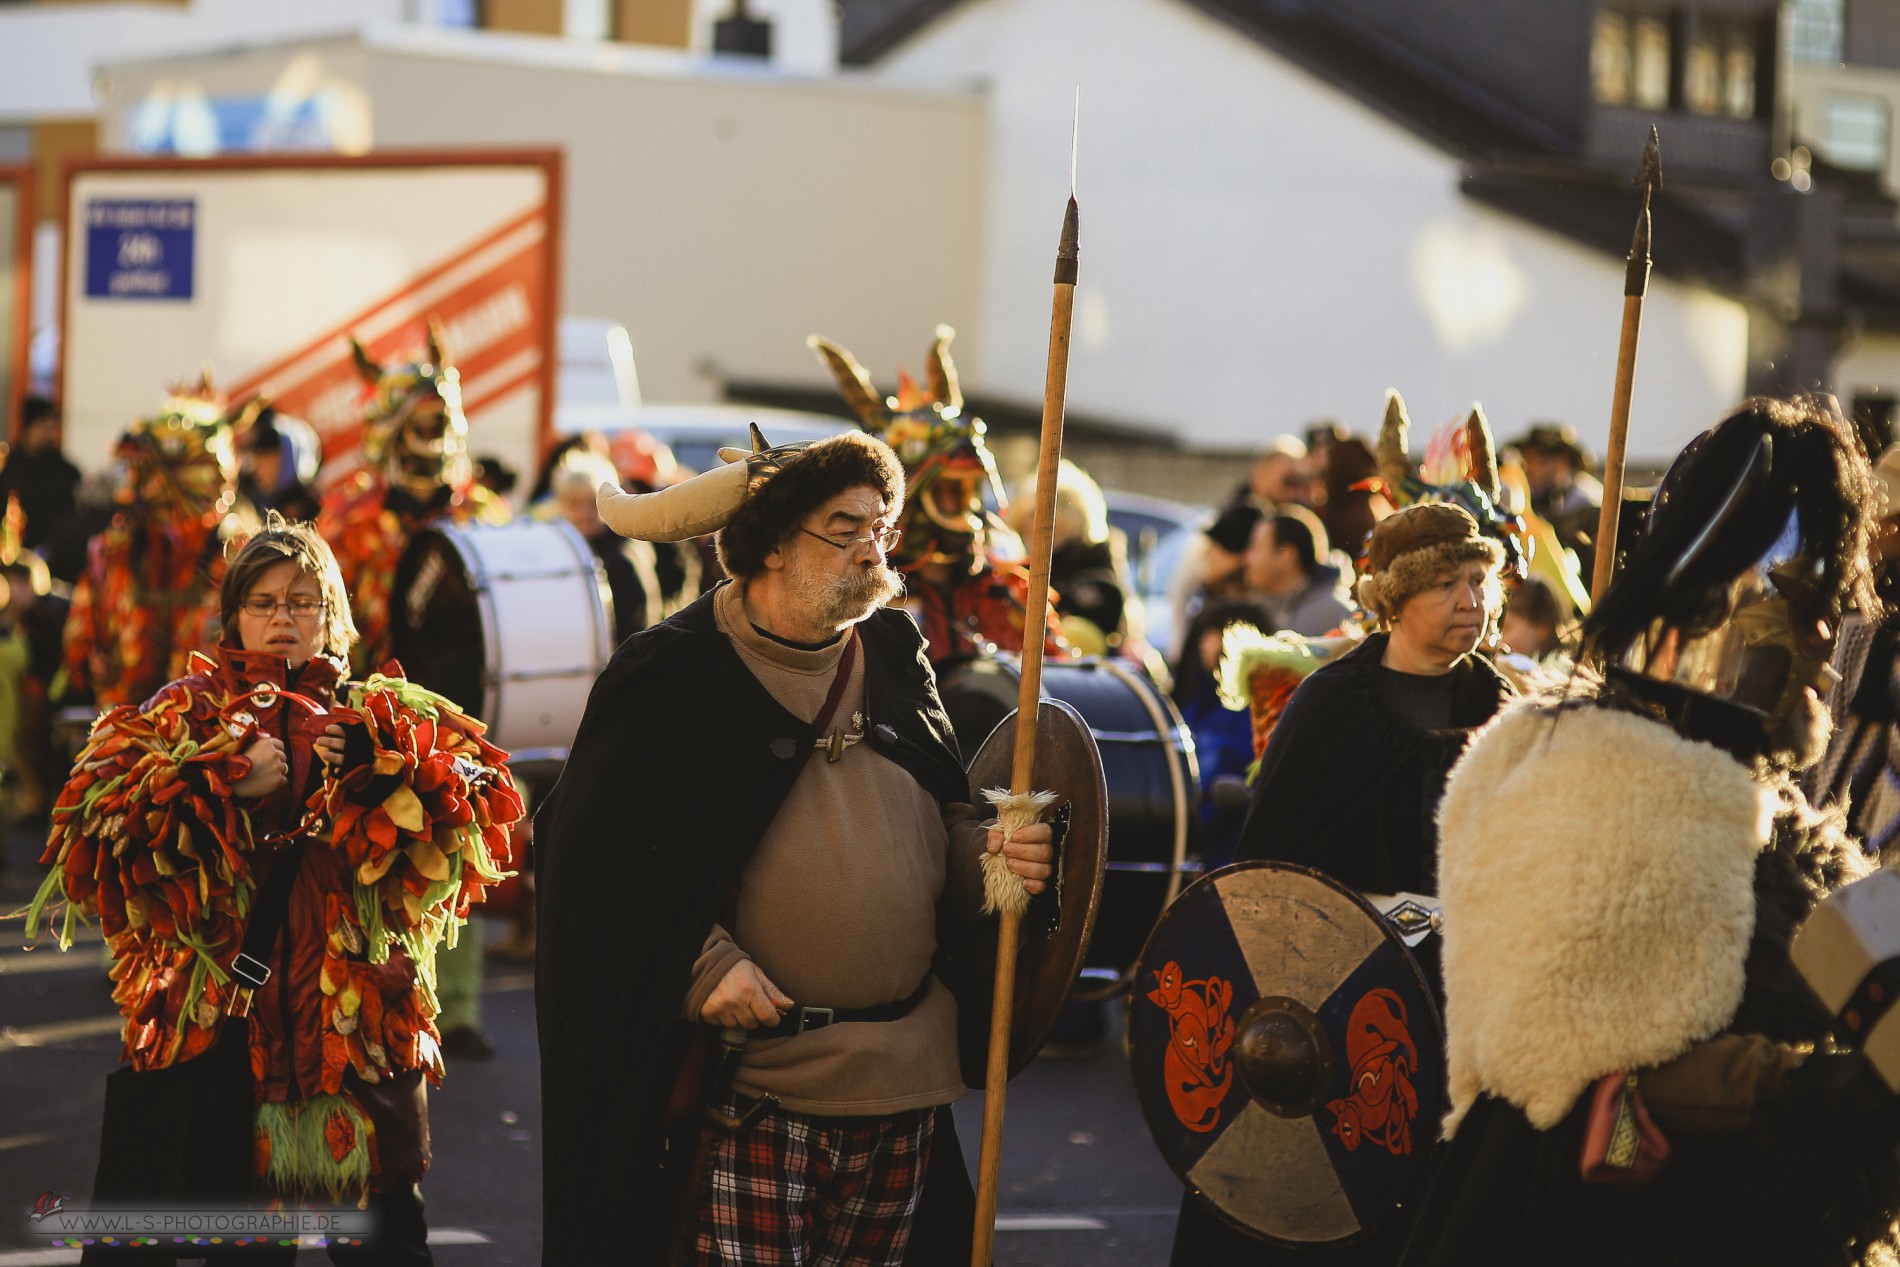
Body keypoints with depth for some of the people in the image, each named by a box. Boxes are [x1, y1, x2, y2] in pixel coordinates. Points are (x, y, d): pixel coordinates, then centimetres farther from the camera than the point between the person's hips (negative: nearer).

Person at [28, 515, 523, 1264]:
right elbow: (94, 826, -6)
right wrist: (223, 785, -13)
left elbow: (486, 803, -4)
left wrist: (377, 763, -15)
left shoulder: (385, 718, 10)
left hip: (363, 1025, 1)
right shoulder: (187, 715, 8)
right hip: (224, 1026, 0)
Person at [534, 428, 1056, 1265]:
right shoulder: (673, 672, -5)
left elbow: (944, 819, 20)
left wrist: (988, 856, -3)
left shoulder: (894, 655, 12)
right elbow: (590, 850, -7)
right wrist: (700, 964, -16)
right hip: (753, 1081, -5)